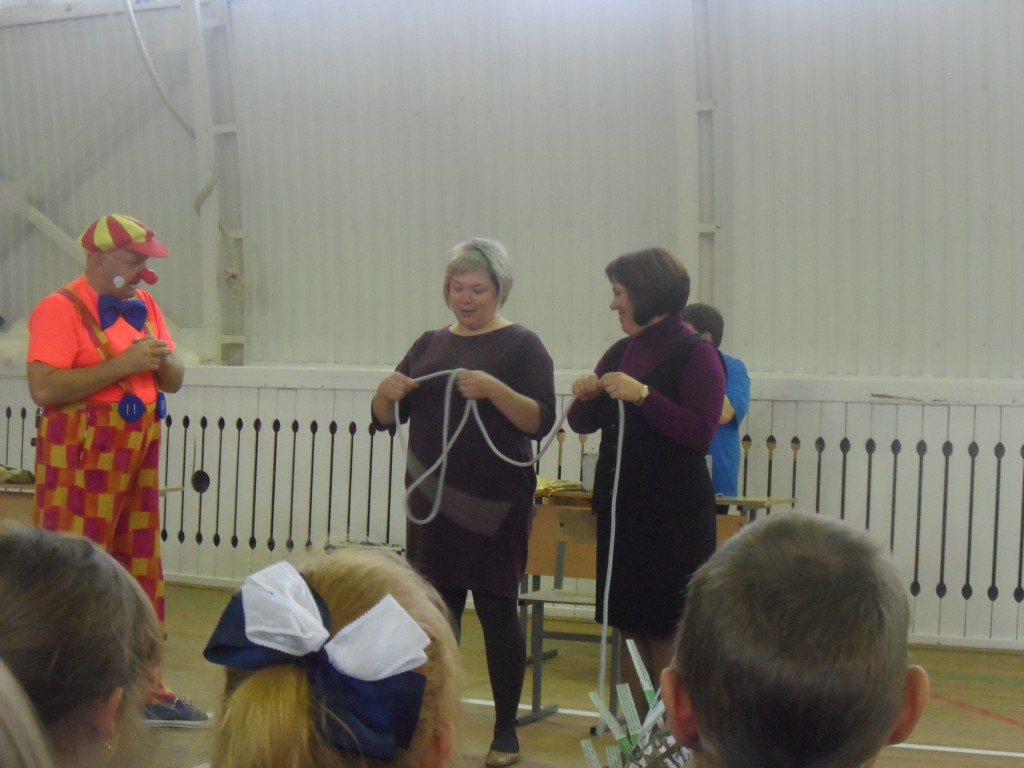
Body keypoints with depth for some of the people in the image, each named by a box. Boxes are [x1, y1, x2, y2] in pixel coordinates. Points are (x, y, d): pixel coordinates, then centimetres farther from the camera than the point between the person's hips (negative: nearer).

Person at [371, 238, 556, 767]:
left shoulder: (521, 346, 0)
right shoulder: (430, 344, 14)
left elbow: (541, 422, -11)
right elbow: (385, 419, 14)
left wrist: (494, 390, -26)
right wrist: (387, 392, -8)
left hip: (494, 505, -4)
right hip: (432, 502, 4)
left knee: (496, 609, -2)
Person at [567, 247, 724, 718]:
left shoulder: (696, 355, -8)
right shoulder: (621, 352, 12)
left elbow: (700, 432, -18)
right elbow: (585, 424, 17)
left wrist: (642, 395, -23)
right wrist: (585, 397, -4)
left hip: (674, 519, -7)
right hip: (620, 508, 7)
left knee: (666, 632, -5)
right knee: (629, 626, 10)